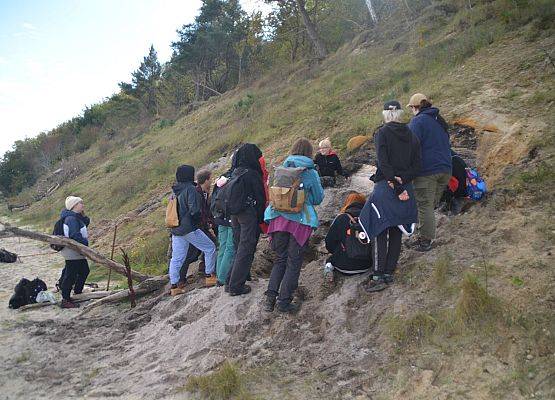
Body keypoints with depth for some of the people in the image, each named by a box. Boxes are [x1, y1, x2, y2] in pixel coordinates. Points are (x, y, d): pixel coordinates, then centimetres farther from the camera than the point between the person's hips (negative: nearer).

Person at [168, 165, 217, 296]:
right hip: (189, 229, -8)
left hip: (176, 230, 8)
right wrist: (197, 218, -1)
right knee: (210, 248, 7)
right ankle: (210, 276, 11)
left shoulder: (176, 191, 11)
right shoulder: (191, 189, -14)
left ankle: (174, 286, 12)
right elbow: (194, 210, -20)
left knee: (176, 258, 10)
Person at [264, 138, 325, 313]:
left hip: (279, 218, 4)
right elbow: (318, 199, 8)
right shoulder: (310, 173, -3)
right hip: (299, 221, -4)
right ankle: (284, 302, 6)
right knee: (294, 262, 5)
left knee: (280, 259, 16)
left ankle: (270, 297, 6)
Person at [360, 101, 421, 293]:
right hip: (406, 188, 5)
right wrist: (402, 180, -6)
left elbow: (383, 162, -15)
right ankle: (389, 273, 14)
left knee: (379, 232, -3)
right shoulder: (412, 136, 11)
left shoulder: (382, 133, -5)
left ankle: (378, 276, -6)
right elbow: (417, 165, 3)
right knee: (397, 232, 11)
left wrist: (395, 185, -14)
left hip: (386, 187, -5)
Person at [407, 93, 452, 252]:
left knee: (425, 206, -2)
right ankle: (426, 237, 19)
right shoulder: (440, 121, 18)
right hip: (445, 169, 8)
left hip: (427, 170, -8)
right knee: (431, 205, 14)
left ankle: (426, 240, 2)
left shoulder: (417, 121, -9)